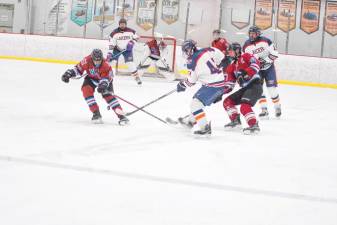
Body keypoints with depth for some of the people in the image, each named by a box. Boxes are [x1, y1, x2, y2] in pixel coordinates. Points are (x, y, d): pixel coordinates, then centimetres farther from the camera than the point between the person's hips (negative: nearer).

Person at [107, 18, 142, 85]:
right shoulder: (114, 33, -14)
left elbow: (136, 37, 5)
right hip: (117, 49, 0)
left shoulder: (130, 31, -9)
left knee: (130, 63, -9)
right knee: (112, 61, -11)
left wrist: (131, 43, -14)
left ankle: (137, 77, 2)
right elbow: (111, 43, -17)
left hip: (127, 49, 0)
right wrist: (109, 52, -25)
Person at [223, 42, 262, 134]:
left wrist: (246, 72, -33)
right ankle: (235, 120, 19)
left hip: (255, 86, -9)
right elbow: (229, 84, 16)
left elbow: (256, 64, -22)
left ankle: (254, 125, -26)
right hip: (245, 88, 9)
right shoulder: (232, 66, 17)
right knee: (227, 102, 10)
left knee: (244, 106, -27)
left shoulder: (245, 56, -4)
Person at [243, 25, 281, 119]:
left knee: (272, 88, -6)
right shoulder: (246, 45, -2)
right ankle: (264, 110, -5)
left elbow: (274, 54, -13)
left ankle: (277, 107, 12)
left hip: (268, 67, -3)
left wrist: (265, 60, -23)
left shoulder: (265, 41, -13)